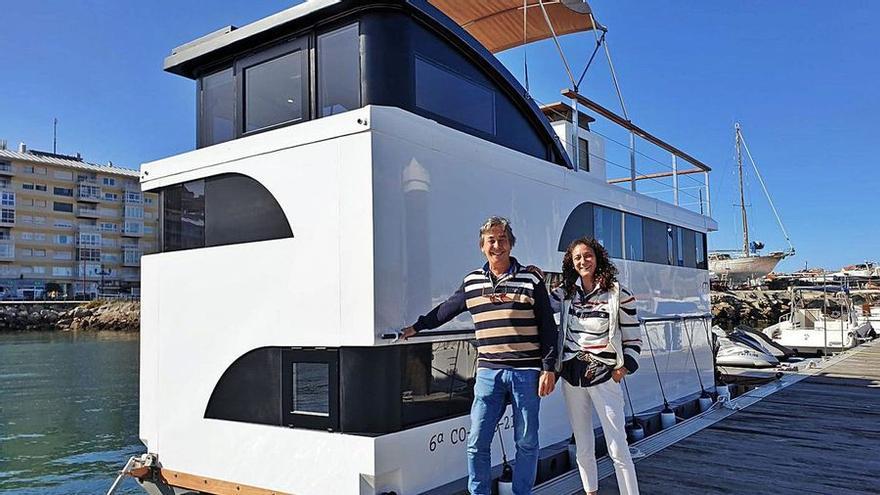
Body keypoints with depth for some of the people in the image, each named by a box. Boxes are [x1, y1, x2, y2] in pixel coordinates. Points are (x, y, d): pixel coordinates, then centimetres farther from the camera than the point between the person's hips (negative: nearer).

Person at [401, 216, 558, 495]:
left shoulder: (531, 281, 0)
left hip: (526, 372, -2)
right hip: (488, 372, 2)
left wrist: (549, 369, -4)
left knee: (526, 443, 7)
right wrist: (416, 327, 31)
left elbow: (548, 329, 1)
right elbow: (446, 310, 24)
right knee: (477, 442, 2)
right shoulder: (471, 283, 8)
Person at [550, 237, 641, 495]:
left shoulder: (618, 293, -4)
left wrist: (623, 368, -6)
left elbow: (633, 338, 0)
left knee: (618, 447, -3)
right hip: (572, 375, 4)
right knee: (582, 446, 14)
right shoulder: (566, 292, 6)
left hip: (604, 376, -4)